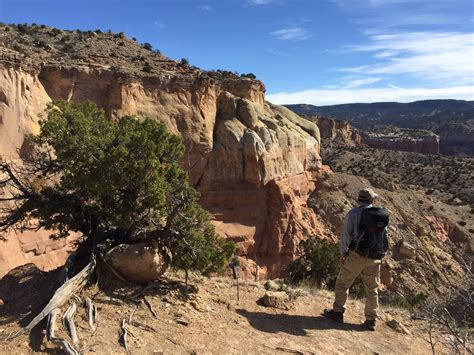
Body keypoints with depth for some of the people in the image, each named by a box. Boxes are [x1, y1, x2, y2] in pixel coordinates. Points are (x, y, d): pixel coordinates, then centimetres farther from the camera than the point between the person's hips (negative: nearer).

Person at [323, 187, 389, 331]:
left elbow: (346, 234, -11)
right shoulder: (382, 215, 5)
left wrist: (343, 252, 1)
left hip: (356, 255, -4)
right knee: (372, 289, 14)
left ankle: (337, 312, 15)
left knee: (343, 283, 10)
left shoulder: (354, 213, -9)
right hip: (375, 258, 5)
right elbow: (385, 237, 11)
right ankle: (371, 321, 20)